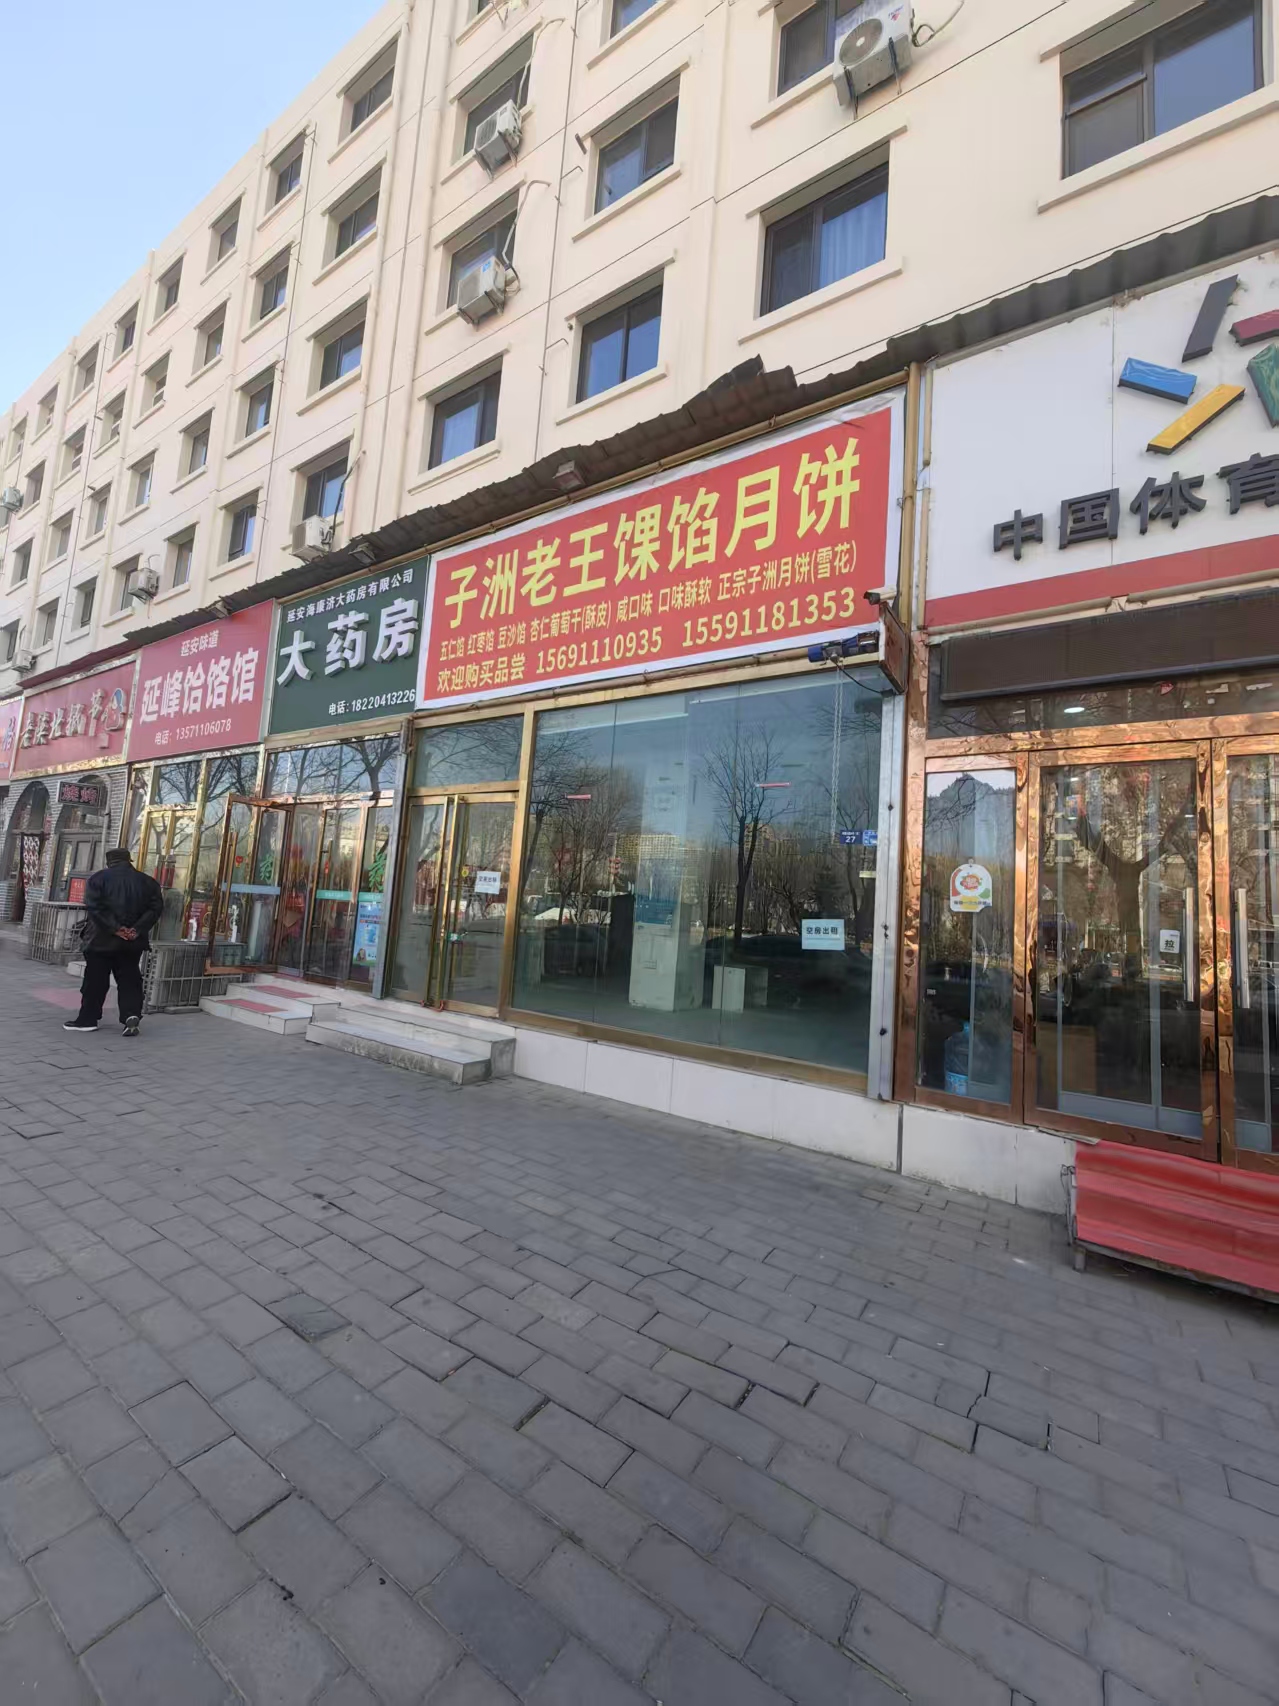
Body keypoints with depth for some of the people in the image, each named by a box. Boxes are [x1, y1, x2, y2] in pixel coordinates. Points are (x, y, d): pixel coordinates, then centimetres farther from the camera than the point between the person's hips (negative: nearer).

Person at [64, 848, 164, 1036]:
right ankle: (132, 1015, -7)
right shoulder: (147, 881, 4)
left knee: (95, 981, 9)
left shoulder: (98, 878, -2)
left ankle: (87, 1019, 17)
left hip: (102, 940, -2)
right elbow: (156, 907, -5)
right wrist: (137, 929, -7)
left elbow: (94, 907, -14)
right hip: (133, 942, 2)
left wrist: (115, 928, -14)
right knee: (129, 981, 8)